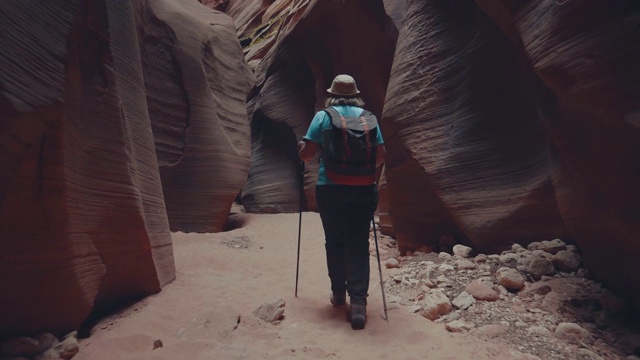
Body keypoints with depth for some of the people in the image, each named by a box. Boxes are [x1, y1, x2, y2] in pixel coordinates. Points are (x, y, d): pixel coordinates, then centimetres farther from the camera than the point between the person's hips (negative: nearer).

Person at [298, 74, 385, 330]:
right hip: (363, 189, 1)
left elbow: (306, 154, -3)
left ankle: (338, 293, 26)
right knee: (358, 244, 4)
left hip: (330, 189, -1)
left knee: (334, 242, 13)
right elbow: (380, 156, 6)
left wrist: (302, 148, 19)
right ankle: (358, 302, -3)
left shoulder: (323, 116, 1)